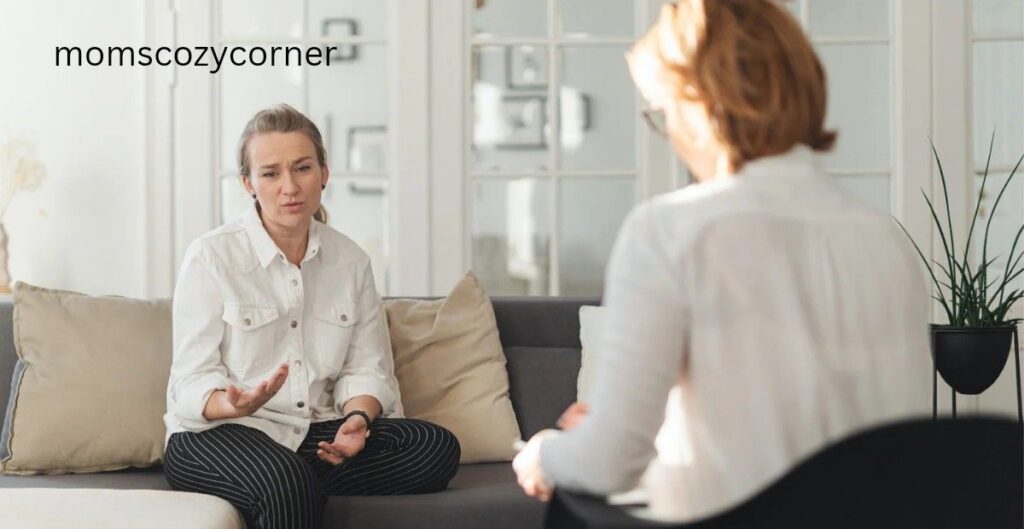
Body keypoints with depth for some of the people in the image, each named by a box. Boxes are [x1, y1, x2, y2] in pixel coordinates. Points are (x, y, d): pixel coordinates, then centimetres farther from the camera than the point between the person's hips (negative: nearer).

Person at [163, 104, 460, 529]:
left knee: (438, 448, -18)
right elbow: (194, 383, -10)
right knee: (285, 482, -40)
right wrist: (236, 405, -33)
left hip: (314, 432, 6)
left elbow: (366, 369, 8)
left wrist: (358, 418, -15)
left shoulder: (350, 261, 7)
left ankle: (298, 485, -17)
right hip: (214, 433, -6)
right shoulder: (210, 256, -7)